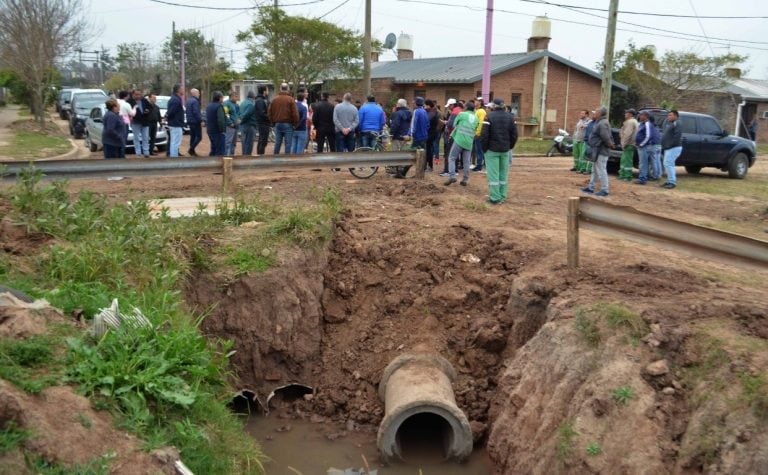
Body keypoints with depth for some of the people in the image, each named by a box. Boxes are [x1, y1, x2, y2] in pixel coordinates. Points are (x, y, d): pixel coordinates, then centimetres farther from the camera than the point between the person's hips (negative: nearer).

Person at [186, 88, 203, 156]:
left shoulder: (188, 101, 15)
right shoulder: (195, 101, -16)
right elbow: (196, 112, -23)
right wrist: (201, 121, -19)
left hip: (190, 121, 10)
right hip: (195, 122, -10)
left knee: (193, 136, 14)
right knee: (199, 137, -8)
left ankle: (192, 150, 16)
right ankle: (191, 149, -13)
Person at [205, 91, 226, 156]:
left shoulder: (209, 106, 14)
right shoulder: (219, 106, -16)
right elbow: (221, 120, -24)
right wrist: (222, 130, -20)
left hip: (210, 131, 9)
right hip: (218, 131, -9)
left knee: (213, 148, 18)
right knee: (220, 150, -5)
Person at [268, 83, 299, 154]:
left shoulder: (275, 99, 7)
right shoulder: (290, 99, -8)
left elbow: (270, 112, 11)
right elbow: (295, 113, -11)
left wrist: (273, 122, 18)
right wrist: (296, 124, -1)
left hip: (277, 124, 5)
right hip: (288, 124, -5)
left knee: (277, 143, 10)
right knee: (288, 143, -2)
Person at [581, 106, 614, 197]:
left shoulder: (602, 123, -19)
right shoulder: (600, 123, 15)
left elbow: (606, 137, -24)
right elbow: (607, 137, 19)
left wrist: (610, 144, -9)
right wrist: (611, 144, 8)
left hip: (601, 152, -11)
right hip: (598, 151, 11)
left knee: (601, 171, -6)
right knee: (595, 170, 18)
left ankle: (604, 190, -2)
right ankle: (591, 187, 27)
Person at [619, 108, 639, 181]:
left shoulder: (630, 122, -14)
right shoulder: (634, 121, 22)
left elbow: (628, 134, -23)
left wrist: (624, 143, -21)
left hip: (628, 145, -11)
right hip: (630, 144, 11)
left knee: (627, 161, -9)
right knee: (623, 160, 17)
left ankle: (627, 177, -8)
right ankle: (622, 174, 23)